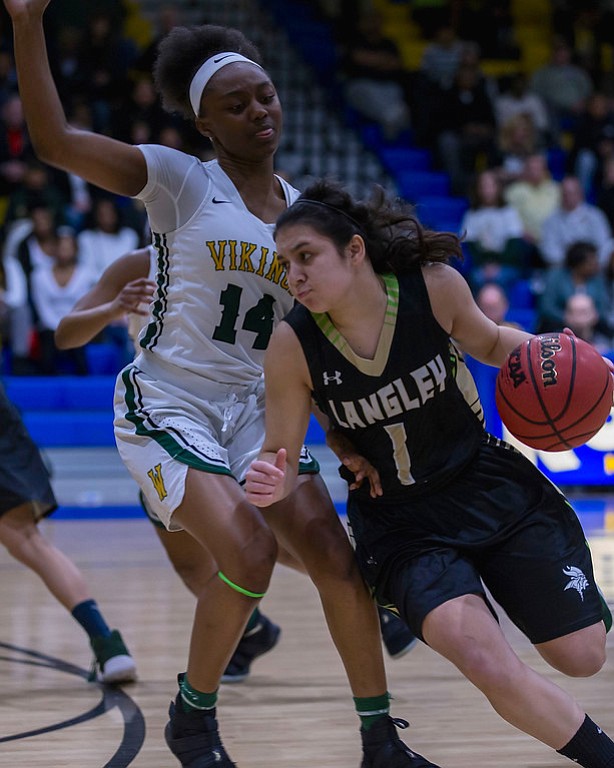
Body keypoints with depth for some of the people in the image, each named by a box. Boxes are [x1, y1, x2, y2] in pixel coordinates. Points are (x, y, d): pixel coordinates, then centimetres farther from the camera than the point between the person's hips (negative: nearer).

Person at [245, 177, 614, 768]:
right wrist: (270, 482, -33)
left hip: (491, 487, 2)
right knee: (489, 666, -25)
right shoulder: (292, 345, -18)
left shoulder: (434, 286, -17)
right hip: (402, 525, -2)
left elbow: (489, 344, 5)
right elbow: (282, 457, -9)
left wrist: (546, 352, -15)